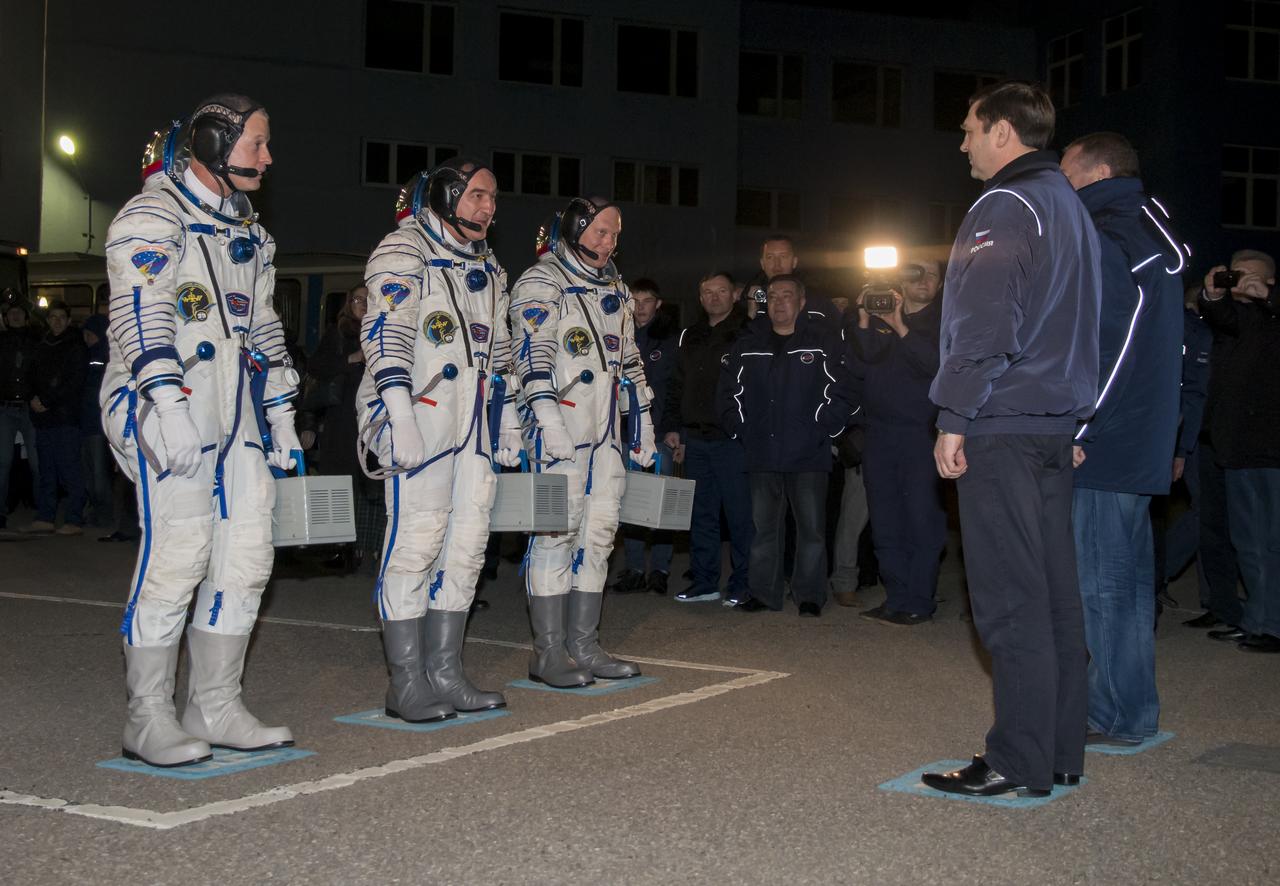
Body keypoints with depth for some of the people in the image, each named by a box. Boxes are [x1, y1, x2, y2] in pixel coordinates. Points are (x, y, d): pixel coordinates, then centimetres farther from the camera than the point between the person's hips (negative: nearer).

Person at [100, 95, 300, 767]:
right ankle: (148, 720, 0)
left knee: (245, 560, 5)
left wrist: (281, 417, 22)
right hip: (168, 412, -8)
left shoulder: (249, 233, 22)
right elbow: (141, 313, -18)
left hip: (239, 419, 8)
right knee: (176, 559, -10)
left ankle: (215, 709, 15)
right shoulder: (152, 217, -4)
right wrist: (167, 399, -29)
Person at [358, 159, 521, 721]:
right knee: (417, 541, -9)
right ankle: (406, 685, -4)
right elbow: (385, 334, -14)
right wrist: (400, 414, -23)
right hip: (421, 418, -8)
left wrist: (507, 419, 22)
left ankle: (444, 674, 12)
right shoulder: (405, 251, -3)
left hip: (474, 422, 8)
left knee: (467, 543, 6)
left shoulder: (488, 268, 22)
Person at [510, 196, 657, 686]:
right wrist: (550, 419, -24)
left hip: (607, 431, 8)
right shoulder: (541, 283, -3)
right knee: (558, 532, -7)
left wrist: (642, 423, 21)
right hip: (560, 431, -8)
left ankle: (584, 646, 12)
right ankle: (549, 652, -2)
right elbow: (534, 356, -14)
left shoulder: (615, 288, 21)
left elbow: (630, 361, 25)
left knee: (598, 535, 6)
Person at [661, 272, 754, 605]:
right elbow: (677, 388, 20)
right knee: (700, 514, 10)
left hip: (732, 440, -6)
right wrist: (672, 428, 12)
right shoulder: (689, 338, 16)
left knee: (740, 514, -2)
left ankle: (742, 585, 5)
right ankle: (705, 582, 18)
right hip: (695, 440, 6)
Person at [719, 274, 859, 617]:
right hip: (762, 456, 3)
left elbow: (842, 395, -2)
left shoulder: (825, 344, 2)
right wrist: (739, 430, 4)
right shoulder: (747, 347, 13)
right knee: (763, 526, 7)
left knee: (812, 527, -1)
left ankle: (809, 595, 9)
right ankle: (762, 592, 15)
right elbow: (729, 392, 16)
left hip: (809, 457, -3)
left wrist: (821, 431, -10)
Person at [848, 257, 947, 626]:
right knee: (885, 523, 5)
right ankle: (896, 597, 12)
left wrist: (900, 329, -18)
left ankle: (917, 602, -1)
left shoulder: (943, 322, 5)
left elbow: (938, 365, -13)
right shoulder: (878, 317, 15)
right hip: (879, 430, 4)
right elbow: (861, 366, 4)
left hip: (922, 433, -4)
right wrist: (863, 322, -8)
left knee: (922, 519, -6)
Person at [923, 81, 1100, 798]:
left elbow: (984, 323, -18)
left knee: (1011, 601, -7)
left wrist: (955, 418, -15)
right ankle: (1062, 752, 16)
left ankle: (1019, 763, -4)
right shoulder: (1072, 207, 21)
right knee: (1055, 592, 10)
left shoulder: (1005, 207, -9)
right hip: (1057, 427, 9)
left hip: (1001, 429, -9)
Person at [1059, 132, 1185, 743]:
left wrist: (1077, 432, -18)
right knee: (1128, 574, 14)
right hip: (1143, 442, 10)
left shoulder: (1103, 240, -12)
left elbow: (1105, 348, -20)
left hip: (1103, 444, -10)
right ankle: (1135, 709, 22)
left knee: (1102, 579, -5)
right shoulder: (1152, 237, 18)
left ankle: (1115, 716, 0)